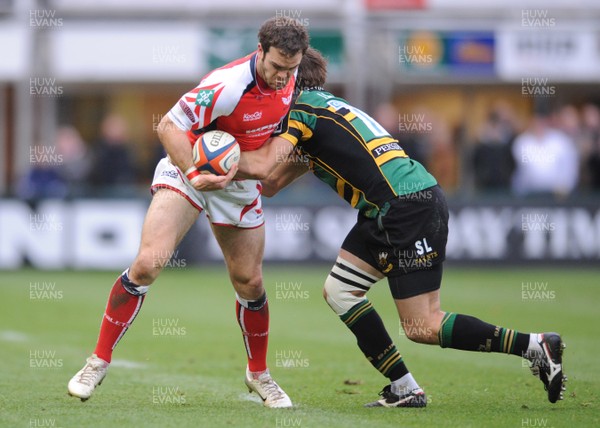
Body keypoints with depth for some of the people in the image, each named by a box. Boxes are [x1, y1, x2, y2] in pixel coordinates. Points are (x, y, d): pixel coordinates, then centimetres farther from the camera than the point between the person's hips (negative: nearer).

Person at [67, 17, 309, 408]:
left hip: (241, 184, 5)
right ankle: (100, 361, -8)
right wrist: (194, 174, -40)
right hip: (188, 169, -5)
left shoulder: (291, 77, -10)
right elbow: (169, 126, -29)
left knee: (249, 281, 7)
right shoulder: (227, 86, -32)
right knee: (148, 262, -19)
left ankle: (259, 374, 29)